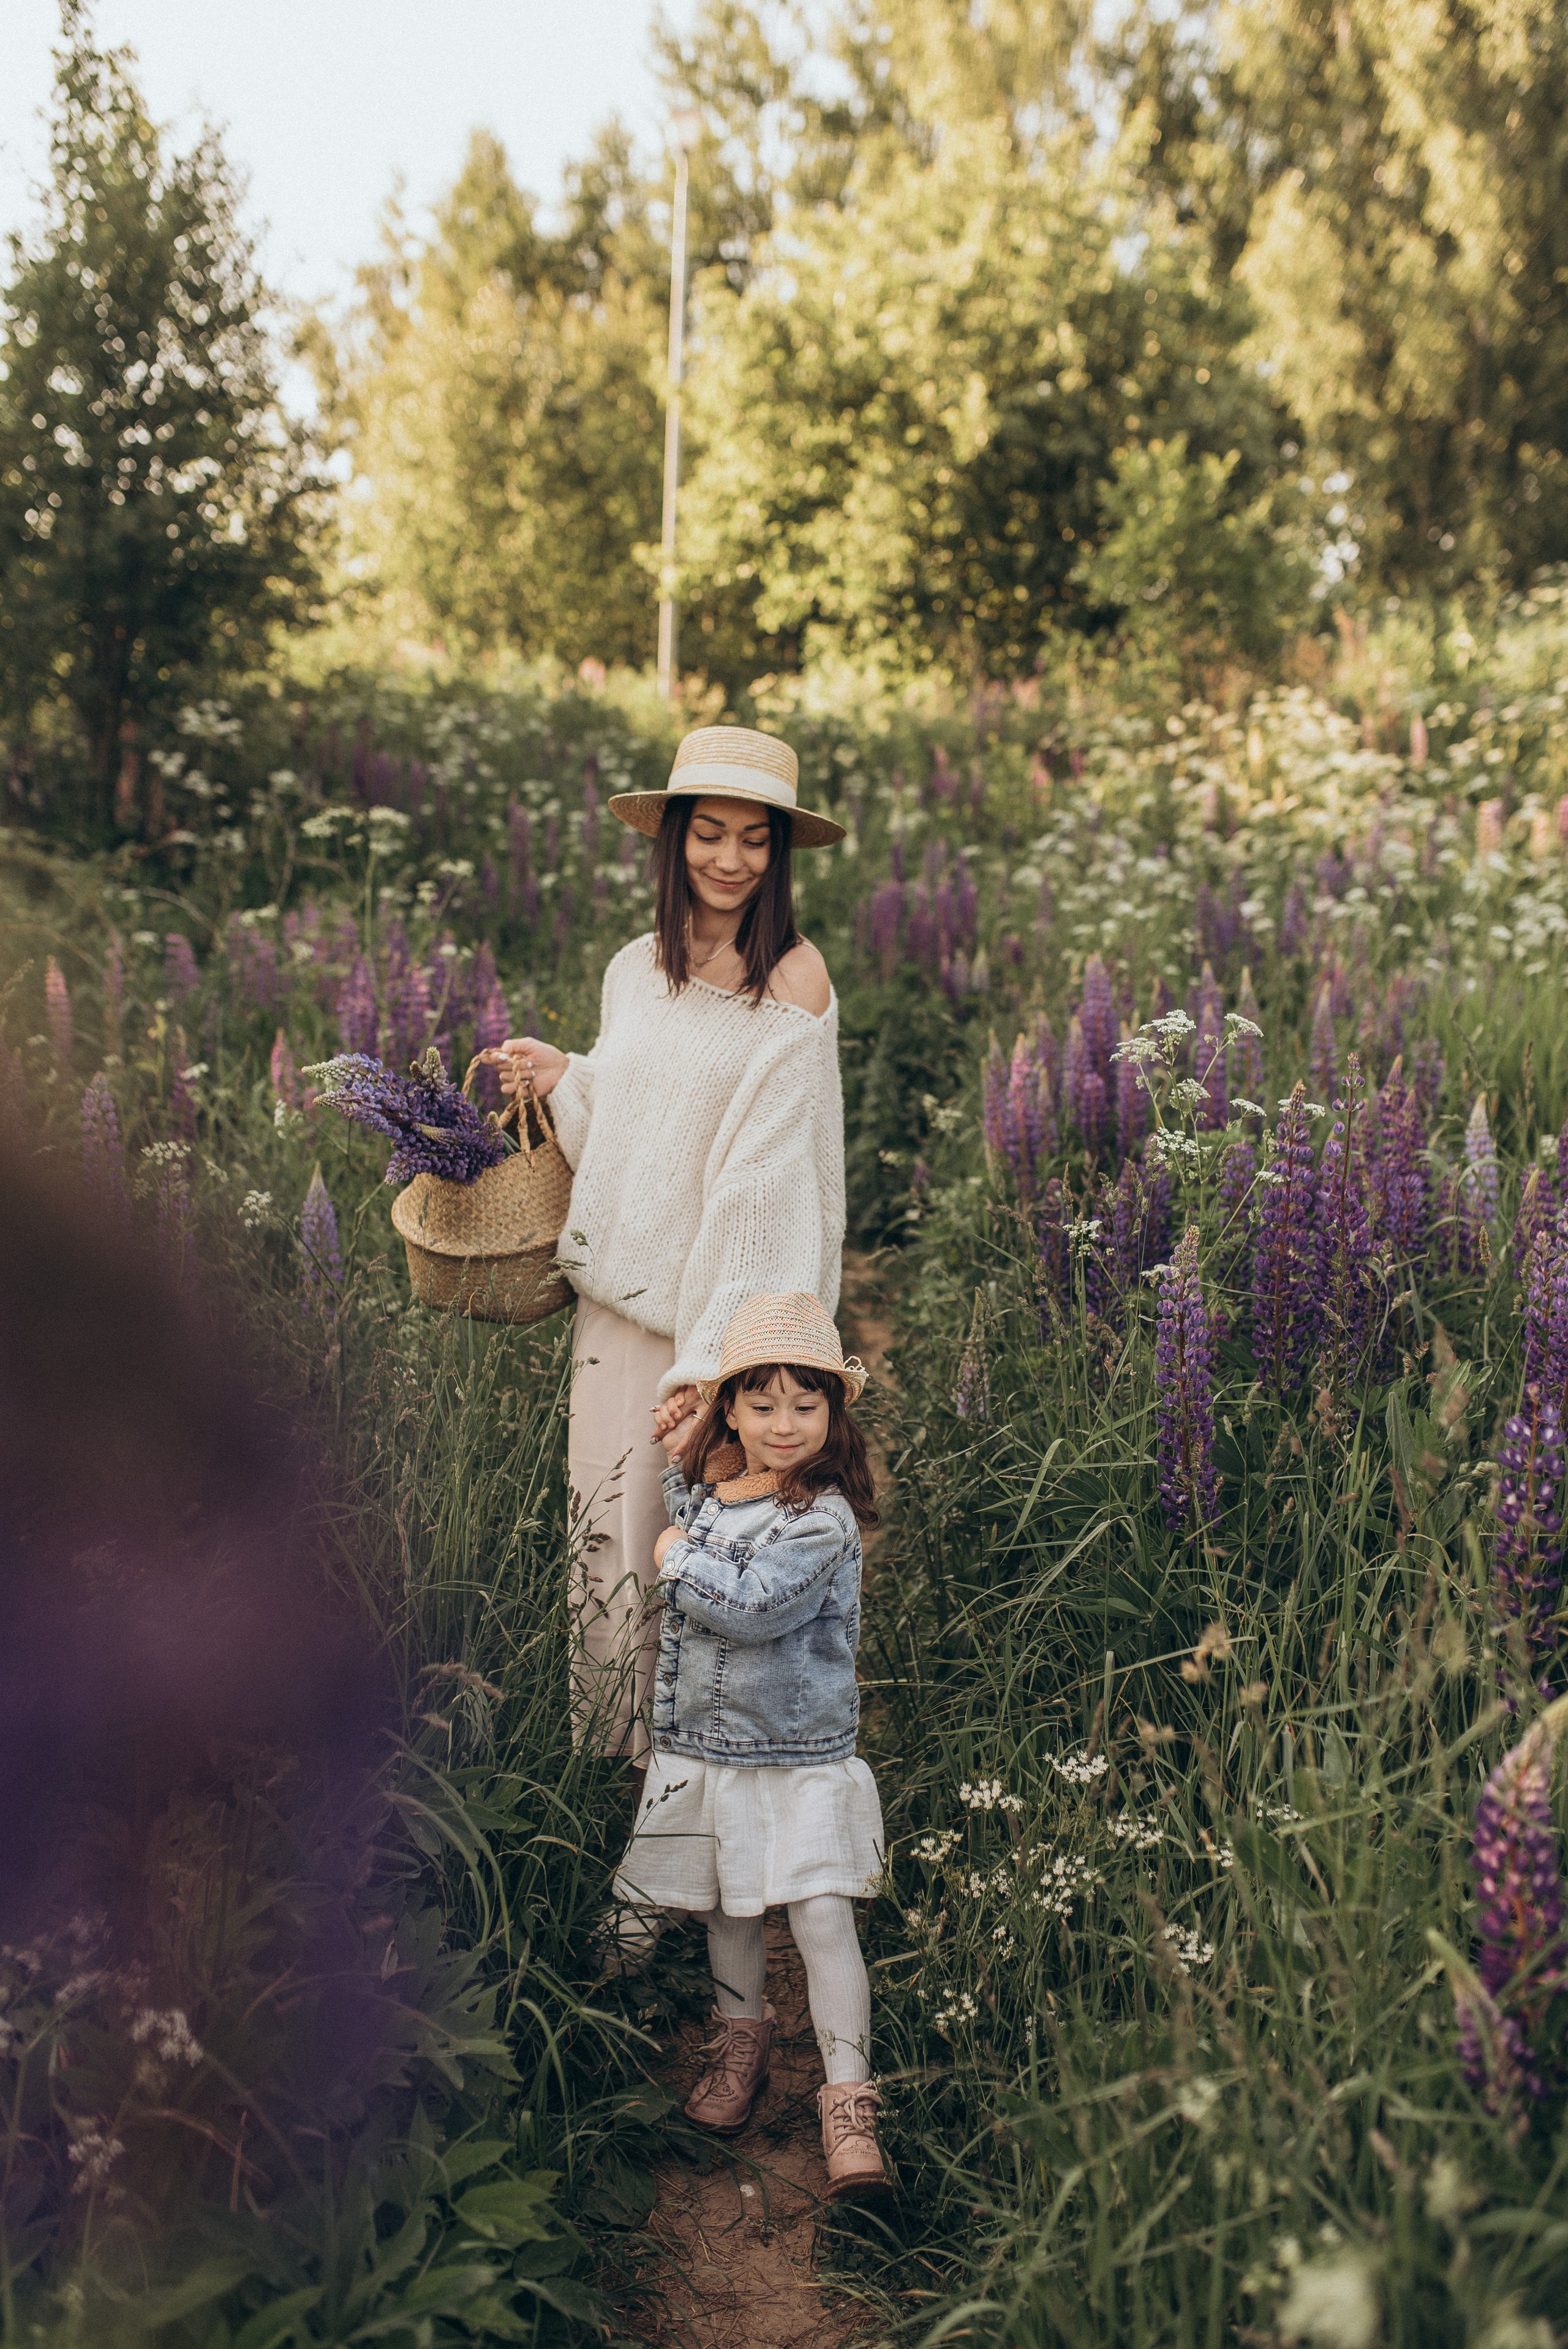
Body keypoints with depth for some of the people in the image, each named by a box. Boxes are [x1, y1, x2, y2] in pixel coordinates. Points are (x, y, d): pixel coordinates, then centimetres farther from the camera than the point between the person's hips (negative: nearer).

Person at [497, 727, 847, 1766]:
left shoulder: (793, 978, -11)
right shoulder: (636, 969, 8)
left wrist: (711, 1360, -21)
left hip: (729, 1309, -5)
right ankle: (620, 1763, 31)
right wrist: (561, 1080, 3)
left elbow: (766, 1181, -16)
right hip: (619, 1296, 6)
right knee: (614, 1541, 12)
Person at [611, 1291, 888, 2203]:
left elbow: (754, 1605, -30)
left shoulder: (824, 1519, -19)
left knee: (823, 1916, -8)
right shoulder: (700, 1488, 2)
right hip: (705, 1748, 6)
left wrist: (678, 1555, -15)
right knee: (729, 1912, 19)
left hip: (803, 1760, -6)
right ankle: (742, 2041, 41)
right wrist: (680, 1457, 9)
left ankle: (848, 2104, 0)